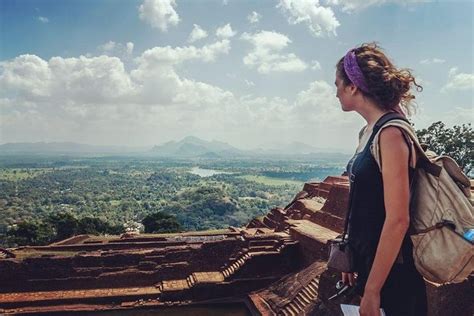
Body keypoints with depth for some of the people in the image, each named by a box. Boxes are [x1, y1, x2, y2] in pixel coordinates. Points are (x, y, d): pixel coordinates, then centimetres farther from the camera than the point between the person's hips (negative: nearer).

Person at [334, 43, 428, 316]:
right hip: (368, 260, 8)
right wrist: (353, 260, 17)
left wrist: (372, 290, -21)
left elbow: (398, 219, -24)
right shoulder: (369, 132, 6)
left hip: (391, 272, -8)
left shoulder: (391, 134, -21)